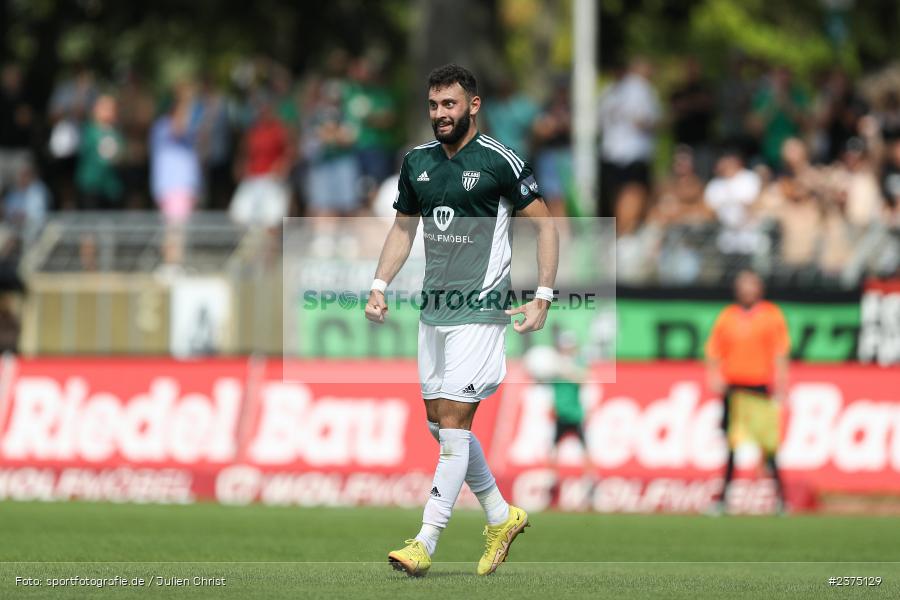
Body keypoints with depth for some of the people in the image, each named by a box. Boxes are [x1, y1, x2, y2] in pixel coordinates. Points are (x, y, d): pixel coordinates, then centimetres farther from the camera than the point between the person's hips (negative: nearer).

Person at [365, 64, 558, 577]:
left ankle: (425, 544, -11)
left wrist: (543, 298, -10)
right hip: (433, 311, 7)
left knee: (454, 422, -10)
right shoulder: (417, 162, 9)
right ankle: (502, 517, 28)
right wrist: (380, 286, 7)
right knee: (440, 422, 11)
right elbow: (404, 228, 20)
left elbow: (545, 223, -4)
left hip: (479, 310, -7)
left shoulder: (499, 161, -9)